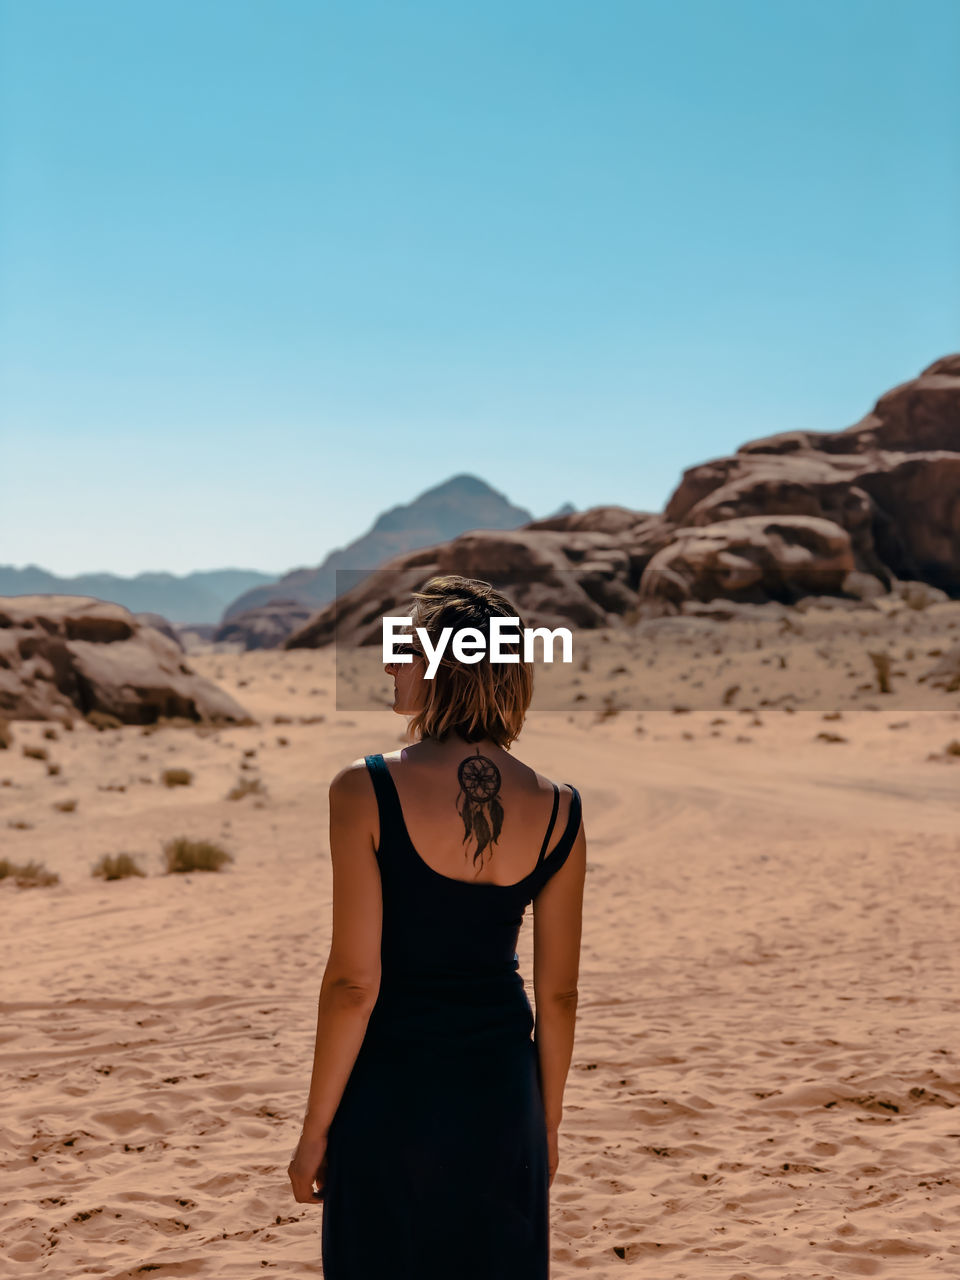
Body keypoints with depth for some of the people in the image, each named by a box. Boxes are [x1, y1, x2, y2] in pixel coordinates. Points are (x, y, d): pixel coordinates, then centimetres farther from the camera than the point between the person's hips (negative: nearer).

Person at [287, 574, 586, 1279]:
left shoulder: (366, 790, -15)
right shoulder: (558, 809, -4)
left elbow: (354, 982, -15)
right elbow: (559, 994, 1)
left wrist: (316, 1129, -5)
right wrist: (549, 1122, 14)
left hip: (390, 1086, -3)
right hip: (502, 1088, 3)